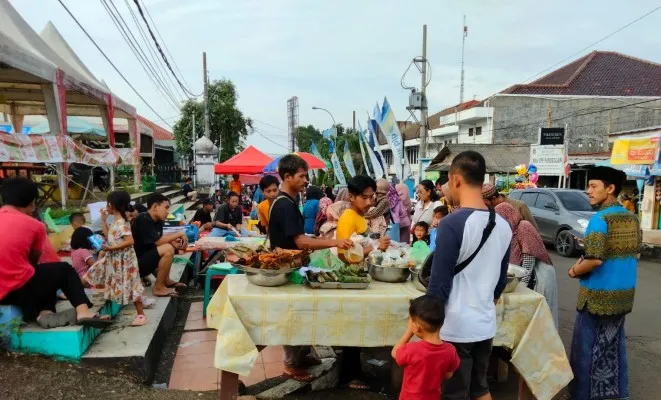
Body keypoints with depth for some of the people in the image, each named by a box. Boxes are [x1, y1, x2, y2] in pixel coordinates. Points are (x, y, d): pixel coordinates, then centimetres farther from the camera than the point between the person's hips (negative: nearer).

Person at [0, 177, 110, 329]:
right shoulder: (34, 225, -4)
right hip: (20, 289, -6)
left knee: (44, 273, 31)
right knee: (64, 270, 20)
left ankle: (45, 314, 9)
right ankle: (82, 312, 4)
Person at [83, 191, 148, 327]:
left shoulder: (121, 223, -21)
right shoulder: (116, 222, 8)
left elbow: (130, 241, -30)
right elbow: (108, 236, 18)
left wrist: (111, 248, -27)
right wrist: (103, 220, 15)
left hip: (123, 260, -9)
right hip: (114, 259, 9)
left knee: (130, 286, -2)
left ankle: (141, 314, 6)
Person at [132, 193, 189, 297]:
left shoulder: (157, 221, 5)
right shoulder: (143, 220, -21)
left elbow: (160, 240, 9)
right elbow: (157, 241, -24)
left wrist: (173, 241, -11)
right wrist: (180, 233, -16)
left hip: (144, 258, 10)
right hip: (135, 263, -10)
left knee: (170, 245, 13)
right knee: (168, 249, -24)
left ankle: (166, 280, 12)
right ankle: (158, 288, -10)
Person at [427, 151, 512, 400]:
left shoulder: (452, 224, -19)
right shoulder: (503, 225, 2)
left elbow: (439, 285, -18)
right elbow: (501, 280, 12)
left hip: (455, 328, -6)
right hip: (486, 325, 7)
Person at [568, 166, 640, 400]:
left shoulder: (600, 219, -19)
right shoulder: (632, 219, 7)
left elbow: (595, 260, -25)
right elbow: (635, 255, 16)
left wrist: (574, 271, -7)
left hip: (599, 294, -8)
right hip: (624, 294, 8)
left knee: (587, 346, 4)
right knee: (614, 345, 18)